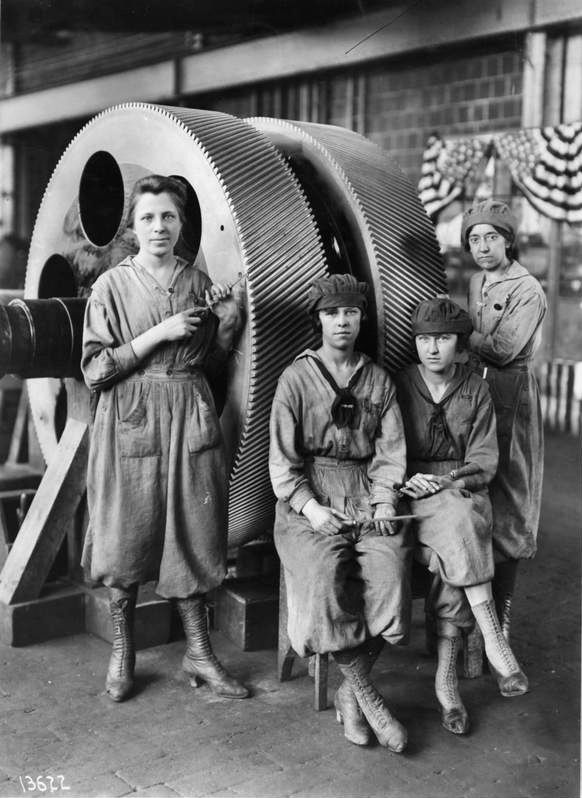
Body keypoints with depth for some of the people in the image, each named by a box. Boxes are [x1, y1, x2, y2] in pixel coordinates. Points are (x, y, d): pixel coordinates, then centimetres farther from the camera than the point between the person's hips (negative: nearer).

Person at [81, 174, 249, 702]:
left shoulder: (199, 283, 8)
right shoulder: (112, 286, -2)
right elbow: (95, 370, -8)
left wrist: (228, 321, -4)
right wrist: (158, 334, -13)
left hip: (190, 416, 3)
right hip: (130, 417, -3)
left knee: (190, 531, 6)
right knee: (128, 533, 3)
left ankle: (199, 653, 17)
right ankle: (122, 652, 20)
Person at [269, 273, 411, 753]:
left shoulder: (379, 381, 14)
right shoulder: (297, 378, 4)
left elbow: (390, 452, 10)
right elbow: (282, 460, 0)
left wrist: (384, 503, -7)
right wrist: (311, 507, -13)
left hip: (367, 500, 3)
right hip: (309, 501, -2)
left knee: (391, 570, -24)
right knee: (324, 578, -29)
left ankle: (349, 694, -4)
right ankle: (369, 699, -11)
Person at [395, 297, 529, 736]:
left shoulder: (476, 389, 7)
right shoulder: (398, 386, 3)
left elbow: (485, 460, 3)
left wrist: (449, 481, -14)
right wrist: (410, 480, -13)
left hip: (464, 491, 1)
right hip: (414, 498, -1)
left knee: (450, 554, -30)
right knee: (459, 521, -34)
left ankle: (446, 678, -23)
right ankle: (495, 641, -31)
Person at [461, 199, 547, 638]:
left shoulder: (528, 291, -10)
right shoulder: (477, 282, 14)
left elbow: (503, 349, -18)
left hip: (510, 393, -7)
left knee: (506, 499, -3)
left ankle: (503, 612, 5)